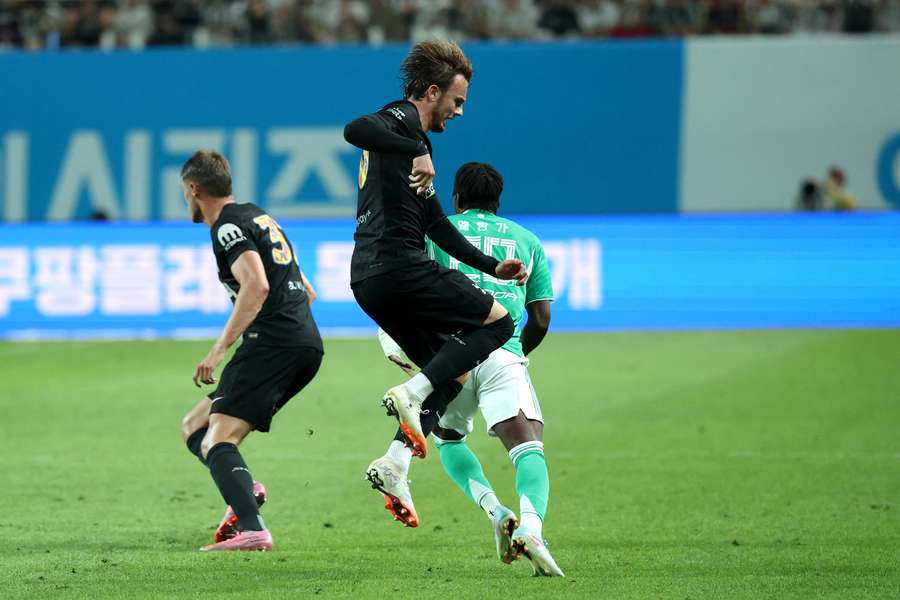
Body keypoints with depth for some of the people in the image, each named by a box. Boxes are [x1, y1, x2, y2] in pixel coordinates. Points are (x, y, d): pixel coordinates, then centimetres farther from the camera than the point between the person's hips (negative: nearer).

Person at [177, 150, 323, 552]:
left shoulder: (228, 226, -5)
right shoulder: (260, 217, 25)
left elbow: (256, 285, -22)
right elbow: (306, 291, 30)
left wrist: (220, 347, -21)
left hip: (273, 343, -10)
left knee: (217, 440, -18)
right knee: (194, 427, 12)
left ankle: (252, 530, -36)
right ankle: (244, 491, -11)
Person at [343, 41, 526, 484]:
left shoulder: (411, 136, 28)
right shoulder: (402, 119, -2)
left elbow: (436, 224, 31)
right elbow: (355, 130, -26)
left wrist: (492, 266, 28)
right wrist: (418, 152, -28)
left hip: (369, 281, 10)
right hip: (399, 268, -10)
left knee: (451, 371, 15)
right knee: (497, 322, -2)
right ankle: (410, 394, -15)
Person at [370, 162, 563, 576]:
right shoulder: (526, 240, 21)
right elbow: (541, 319, 18)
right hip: (503, 355, 0)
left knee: (447, 439, 24)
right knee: (528, 447, -9)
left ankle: (496, 512, 0)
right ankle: (530, 528, -38)